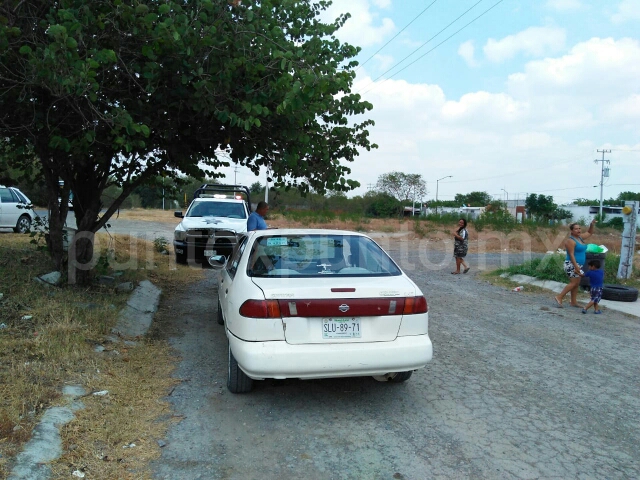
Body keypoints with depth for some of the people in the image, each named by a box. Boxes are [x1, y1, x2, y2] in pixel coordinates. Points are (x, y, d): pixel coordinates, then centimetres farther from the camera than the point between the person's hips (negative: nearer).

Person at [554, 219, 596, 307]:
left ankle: (573, 302, 15)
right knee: (574, 283, -11)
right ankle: (559, 298, -9)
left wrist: (592, 225, 9)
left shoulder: (580, 237, 12)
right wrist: (576, 266, -25)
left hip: (578, 264, 9)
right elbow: (571, 255, -20)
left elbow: (590, 233, 28)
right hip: (572, 264, -9)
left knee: (576, 283, 10)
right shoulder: (570, 241, -15)